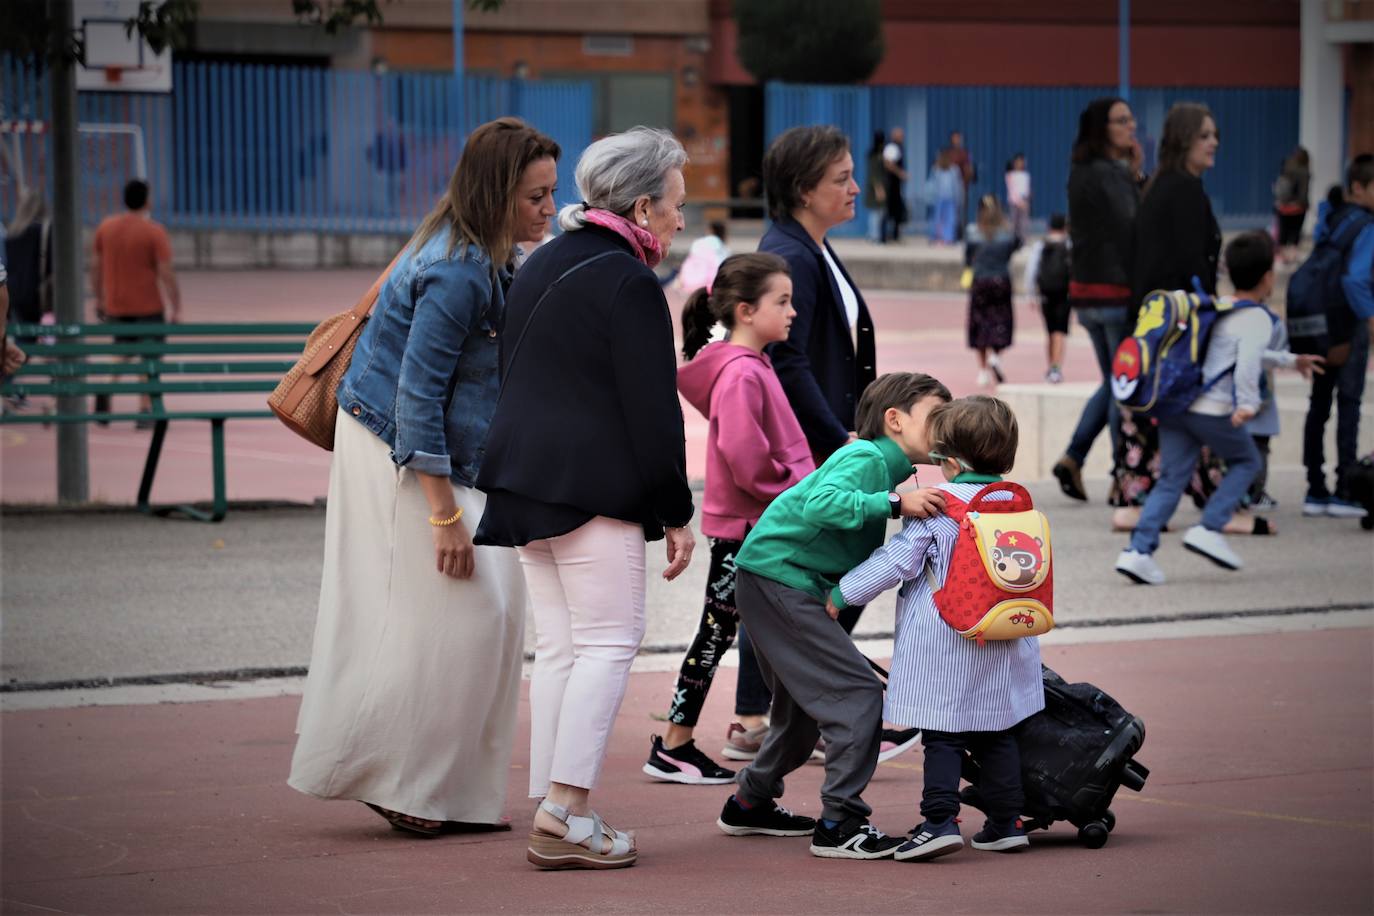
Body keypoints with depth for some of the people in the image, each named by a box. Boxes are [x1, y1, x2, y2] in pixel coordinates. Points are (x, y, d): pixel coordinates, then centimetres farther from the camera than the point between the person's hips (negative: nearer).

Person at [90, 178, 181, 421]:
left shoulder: (105, 227, 2)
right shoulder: (154, 231, -12)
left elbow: (95, 266, 7)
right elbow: (166, 273, -14)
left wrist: (99, 300, 18)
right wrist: (176, 309, -9)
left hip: (114, 307, 4)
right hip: (148, 307, -4)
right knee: (149, 358, 5)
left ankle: (107, 389, 0)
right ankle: (145, 408, -2)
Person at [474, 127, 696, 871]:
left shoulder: (541, 266, 17)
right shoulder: (628, 282, -11)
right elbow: (651, 410, -13)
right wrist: (677, 515, -7)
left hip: (524, 482, 9)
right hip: (594, 491, -9)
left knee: (557, 647, 9)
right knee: (608, 642, -5)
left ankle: (551, 811, 8)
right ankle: (566, 816, -10)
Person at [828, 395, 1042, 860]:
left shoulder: (937, 506, -11)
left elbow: (897, 560, -10)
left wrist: (841, 594, -1)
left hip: (944, 643, -5)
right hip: (1002, 645, 5)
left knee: (942, 736, -2)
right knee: (996, 734, 13)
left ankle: (939, 821, -11)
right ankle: (1006, 822, 15)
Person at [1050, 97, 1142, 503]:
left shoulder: (1082, 174, 13)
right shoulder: (1109, 176, -16)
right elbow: (1129, 233, -20)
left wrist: (1135, 175, 6)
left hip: (1087, 290, 9)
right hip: (1117, 292, -9)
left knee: (1113, 383, 19)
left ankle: (1072, 459, 12)